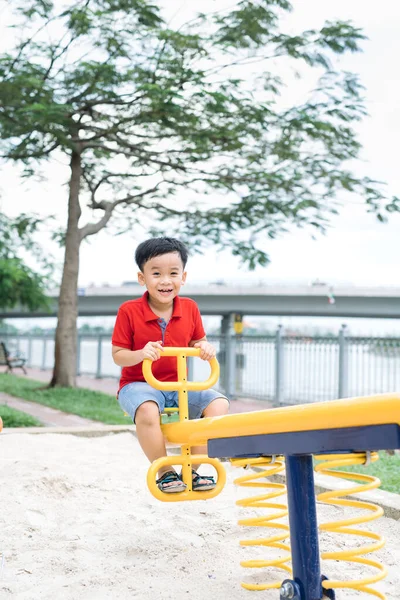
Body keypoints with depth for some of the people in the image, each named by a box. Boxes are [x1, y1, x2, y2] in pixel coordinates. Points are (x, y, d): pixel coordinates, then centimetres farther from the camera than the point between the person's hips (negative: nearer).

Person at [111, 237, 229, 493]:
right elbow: (118, 356, -6)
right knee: (147, 410, -39)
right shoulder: (129, 311, -9)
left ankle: (192, 469, -6)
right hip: (139, 384, -4)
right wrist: (141, 354, -28)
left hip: (178, 385, 4)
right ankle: (165, 472, -16)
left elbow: (196, 342, 14)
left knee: (219, 403, -18)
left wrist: (206, 348, -11)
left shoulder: (189, 308, 2)